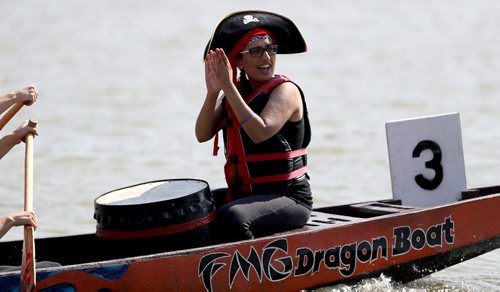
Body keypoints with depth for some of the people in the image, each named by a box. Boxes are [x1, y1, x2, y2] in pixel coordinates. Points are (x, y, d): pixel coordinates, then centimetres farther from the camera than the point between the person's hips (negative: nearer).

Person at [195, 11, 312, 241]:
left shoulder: (285, 90, -10)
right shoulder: (234, 92, 9)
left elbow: (261, 133, -26)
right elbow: (202, 134, -2)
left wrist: (228, 88, -24)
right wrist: (212, 92, -17)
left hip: (288, 197, -7)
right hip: (243, 193, 7)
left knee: (231, 216, -34)